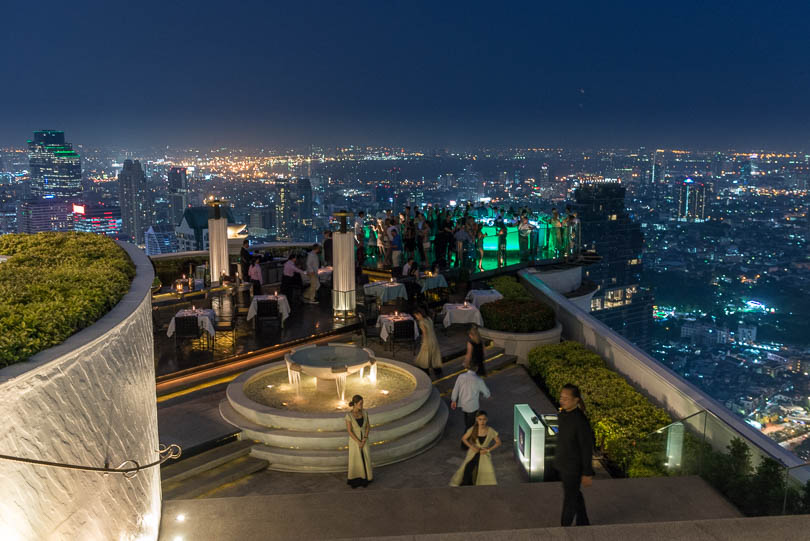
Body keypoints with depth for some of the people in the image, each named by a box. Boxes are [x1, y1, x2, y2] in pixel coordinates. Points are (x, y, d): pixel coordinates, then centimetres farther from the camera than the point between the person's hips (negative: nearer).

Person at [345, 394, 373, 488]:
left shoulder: (364, 412, -8)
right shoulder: (348, 415, -21)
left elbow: (368, 426, -4)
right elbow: (349, 431, -19)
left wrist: (364, 439, -15)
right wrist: (358, 442, -19)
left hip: (364, 439, 3)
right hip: (354, 440, -3)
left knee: (365, 459, 8)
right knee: (354, 460, 7)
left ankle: (364, 479, 29)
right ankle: (354, 480, 29)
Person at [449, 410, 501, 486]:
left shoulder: (491, 431, -9)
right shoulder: (473, 429, -7)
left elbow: (498, 443, 2)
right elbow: (463, 439, 5)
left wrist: (488, 450, -8)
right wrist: (472, 447, -9)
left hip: (484, 454, 0)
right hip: (473, 452, 0)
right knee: (468, 467, -26)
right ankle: (465, 485, -5)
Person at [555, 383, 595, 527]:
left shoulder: (581, 421, -26)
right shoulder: (562, 415, -3)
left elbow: (587, 448, -20)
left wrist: (587, 473, -15)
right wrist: (558, 459, 19)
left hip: (573, 467, -8)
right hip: (562, 464, 8)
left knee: (569, 498, 8)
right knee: (575, 494, 24)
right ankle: (582, 523, 43)